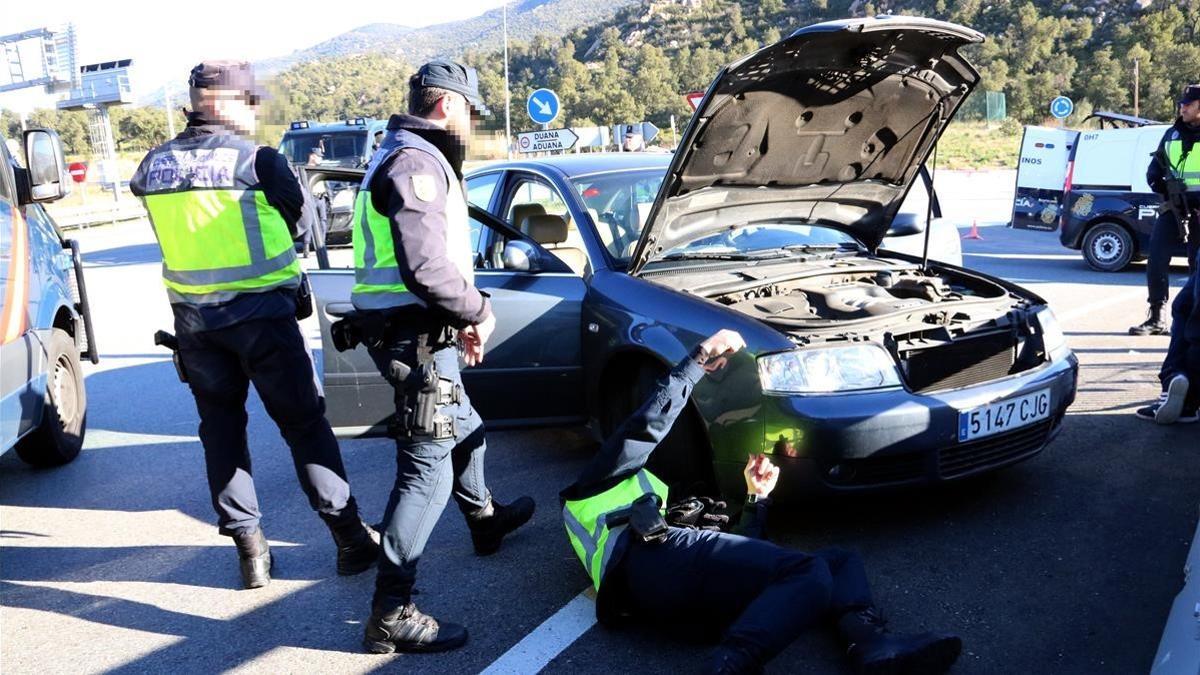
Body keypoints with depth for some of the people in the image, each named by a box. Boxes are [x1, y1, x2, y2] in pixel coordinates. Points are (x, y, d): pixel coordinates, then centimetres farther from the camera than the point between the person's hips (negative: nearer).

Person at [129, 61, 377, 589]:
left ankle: (248, 546, 17)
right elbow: (301, 220, -1)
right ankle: (349, 536, 9)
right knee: (304, 422, 5)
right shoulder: (256, 159, -13)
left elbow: (174, 228, 10)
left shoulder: (154, 165, 2)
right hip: (259, 312, -4)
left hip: (193, 318, 4)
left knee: (220, 427, 14)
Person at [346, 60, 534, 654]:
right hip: (414, 337, -11)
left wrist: (460, 320, 17)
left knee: (466, 432, 28)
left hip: (420, 334, 11)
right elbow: (426, 267, -28)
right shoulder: (416, 161, -16)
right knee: (429, 469, -10)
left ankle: (484, 520, 52)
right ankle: (390, 616, -5)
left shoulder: (408, 157, 19)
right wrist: (478, 310, -12)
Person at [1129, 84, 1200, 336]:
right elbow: (1154, 169, 17)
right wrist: (1162, 187, -4)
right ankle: (1157, 318, 1)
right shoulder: (1173, 134, 12)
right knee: (1156, 259, -4)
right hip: (1173, 206, 4)